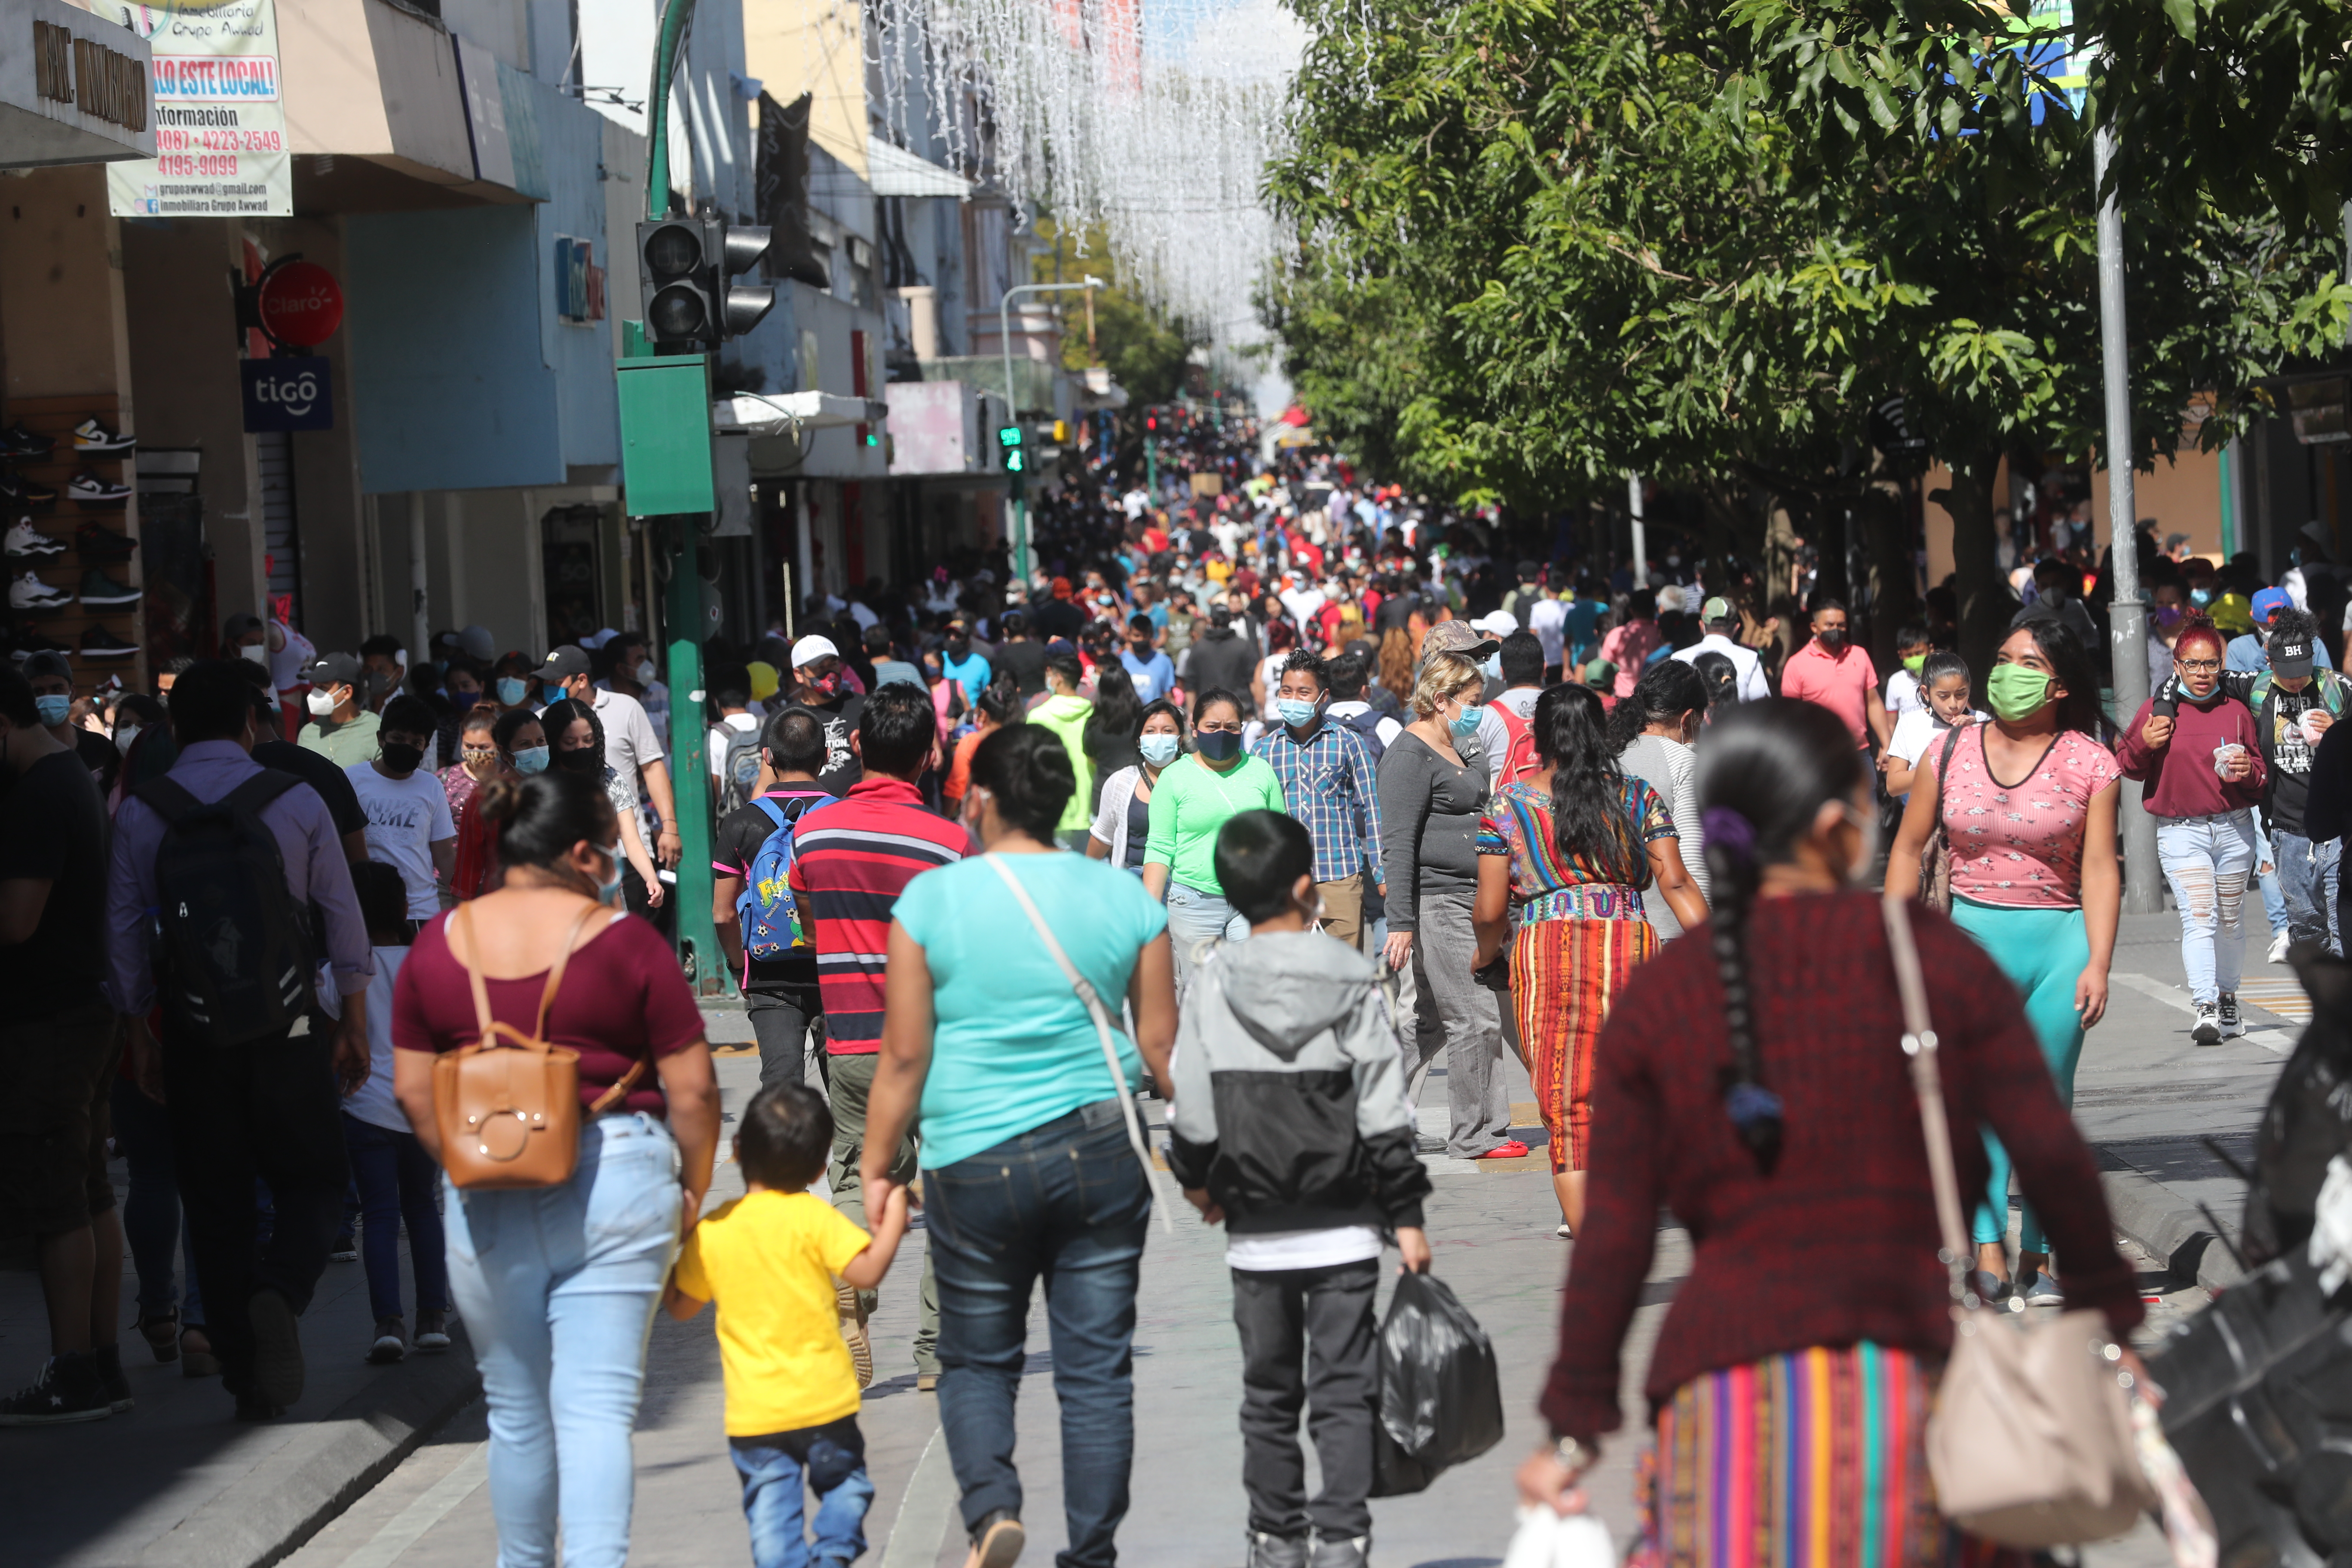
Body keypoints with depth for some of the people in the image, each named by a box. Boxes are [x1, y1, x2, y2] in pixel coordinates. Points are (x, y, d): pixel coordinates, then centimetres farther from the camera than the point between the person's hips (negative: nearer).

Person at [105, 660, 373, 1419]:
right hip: (286, 1026, -1)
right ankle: (280, 1293, -21)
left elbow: (123, 936, 2)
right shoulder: (297, 801, -3)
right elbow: (343, 917, 0)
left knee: (216, 1202, 8)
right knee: (312, 1179, 10)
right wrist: (354, 1022, 9)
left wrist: (140, 1036, 11)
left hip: (193, 1034, 1)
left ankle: (247, 1382, 9)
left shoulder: (140, 814, 0)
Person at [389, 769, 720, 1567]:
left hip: (488, 1198, 3)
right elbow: (693, 1089, -5)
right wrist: (693, 1187, 9)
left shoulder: (441, 943, 3)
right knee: (597, 1405, -4)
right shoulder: (624, 941, -6)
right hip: (613, 1183, -3)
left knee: (517, 1411, 17)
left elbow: (413, 1090, 6)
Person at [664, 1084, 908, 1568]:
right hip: (824, 1398, -1)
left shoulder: (711, 1232, 0)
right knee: (842, 1481, 18)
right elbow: (867, 1272, -15)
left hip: (752, 1413, 1)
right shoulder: (813, 1217, -9)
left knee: (771, 1510, 6)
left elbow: (681, 1306, 13)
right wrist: (894, 1219, -3)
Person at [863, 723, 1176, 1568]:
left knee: (977, 1362, 14)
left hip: (975, 1162, -2)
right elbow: (1161, 1041, 6)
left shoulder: (932, 900, -4)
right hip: (1101, 1150, 2)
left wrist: (878, 1165, 6)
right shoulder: (1124, 897, 2)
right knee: (1097, 1371, 8)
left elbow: (905, 1055, -3)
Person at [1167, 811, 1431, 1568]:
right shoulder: (1353, 983, -6)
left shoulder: (1213, 986, -4)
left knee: (1268, 1393, 13)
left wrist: (1197, 1180, 18)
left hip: (1255, 1229, 1)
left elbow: (1193, 1109, -1)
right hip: (1344, 1223, -1)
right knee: (1344, 1392, 2)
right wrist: (1407, 1214, 0)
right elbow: (1385, 1115, -6)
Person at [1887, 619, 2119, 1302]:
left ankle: (2035, 1256, 11)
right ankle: (1987, 1251, -19)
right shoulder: (1949, 754, 6)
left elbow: (2100, 869, -2)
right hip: (1973, 937, 0)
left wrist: (2098, 963, -10)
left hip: (2061, 940, 0)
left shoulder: (2090, 765, 1)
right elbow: (1908, 848, 11)